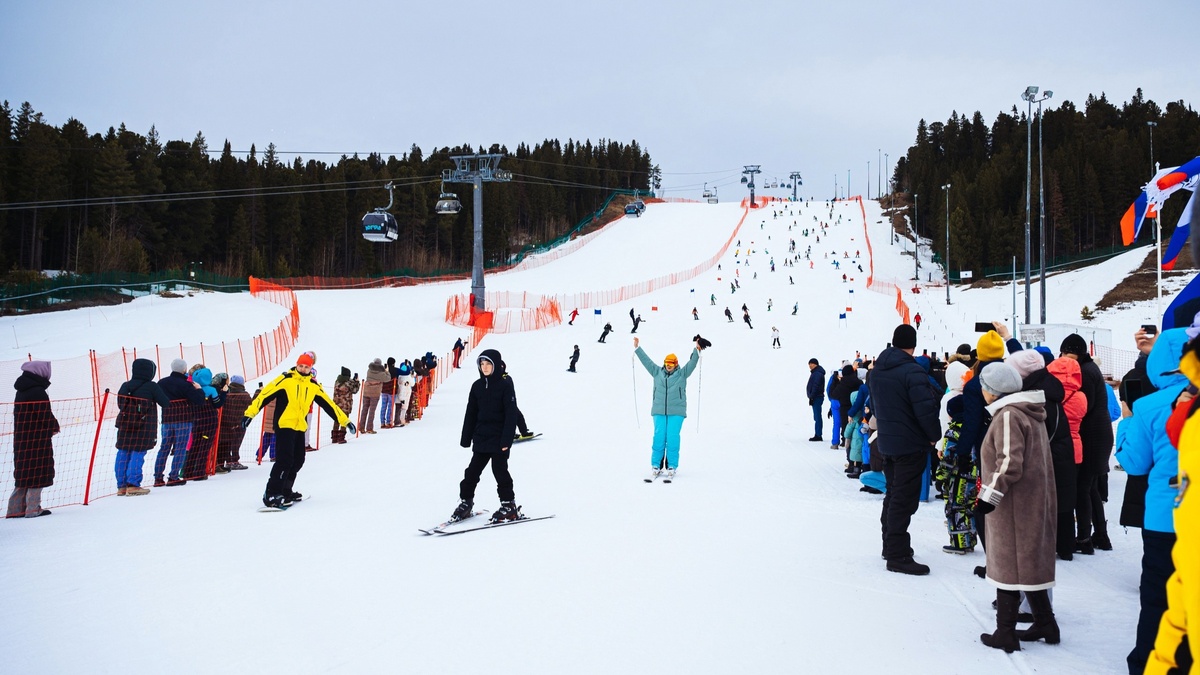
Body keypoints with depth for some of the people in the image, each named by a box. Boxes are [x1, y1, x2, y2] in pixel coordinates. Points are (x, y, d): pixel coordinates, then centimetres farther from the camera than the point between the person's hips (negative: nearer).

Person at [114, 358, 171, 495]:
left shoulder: (125, 386, 7)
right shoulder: (151, 387, -7)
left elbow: (120, 404, 13)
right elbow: (165, 403, -4)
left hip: (125, 426, 5)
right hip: (144, 427, -5)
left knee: (123, 454, 9)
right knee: (137, 454, -4)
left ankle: (121, 485, 11)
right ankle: (133, 485, -9)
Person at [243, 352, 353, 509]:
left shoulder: (313, 385, 9)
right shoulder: (285, 379, -7)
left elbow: (328, 404, 14)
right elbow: (266, 394, -12)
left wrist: (345, 421, 15)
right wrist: (250, 413, -20)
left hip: (300, 427, 7)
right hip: (284, 425, -7)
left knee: (298, 460, 10)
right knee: (284, 459, -14)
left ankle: (285, 491, 25)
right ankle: (271, 495, -10)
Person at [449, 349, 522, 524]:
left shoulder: (505, 385, -8)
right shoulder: (477, 386, 8)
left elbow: (511, 414, -11)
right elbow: (471, 413, 11)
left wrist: (507, 439, -17)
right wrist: (466, 438, 8)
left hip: (499, 439, -5)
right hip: (481, 438, 5)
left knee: (500, 470, -2)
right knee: (472, 470, 6)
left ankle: (509, 505, 8)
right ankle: (466, 502, 16)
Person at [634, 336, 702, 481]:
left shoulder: (682, 374, 6)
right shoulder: (657, 372, 12)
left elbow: (692, 363, -4)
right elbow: (646, 361, 14)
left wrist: (696, 350, -18)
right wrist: (637, 348, 11)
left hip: (676, 412, -2)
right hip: (659, 411, 2)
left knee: (672, 438, -6)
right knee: (659, 437, -3)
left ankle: (671, 467, 0)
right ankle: (656, 466, 3)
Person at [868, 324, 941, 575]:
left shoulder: (877, 371, 8)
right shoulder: (912, 371, -19)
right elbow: (926, 409, -22)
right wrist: (934, 436, -8)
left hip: (886, 442, 8)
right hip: (911, 444, -8)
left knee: (893, 494, 20)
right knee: (904, 499, -5)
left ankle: (891, 545, 31)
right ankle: (898, 556, -4)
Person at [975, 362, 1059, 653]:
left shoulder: (1008, 416, -17)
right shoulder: (1031, 413, 13)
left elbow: (1010, 463, -25)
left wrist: (989, 495, -21)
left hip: (1013, 506, -9)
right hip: (1035, 503, 9)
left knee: (1008, 567, -3)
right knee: (1030, 564, 17)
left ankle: (1005, 633, 2)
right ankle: (1045, 624, 25)